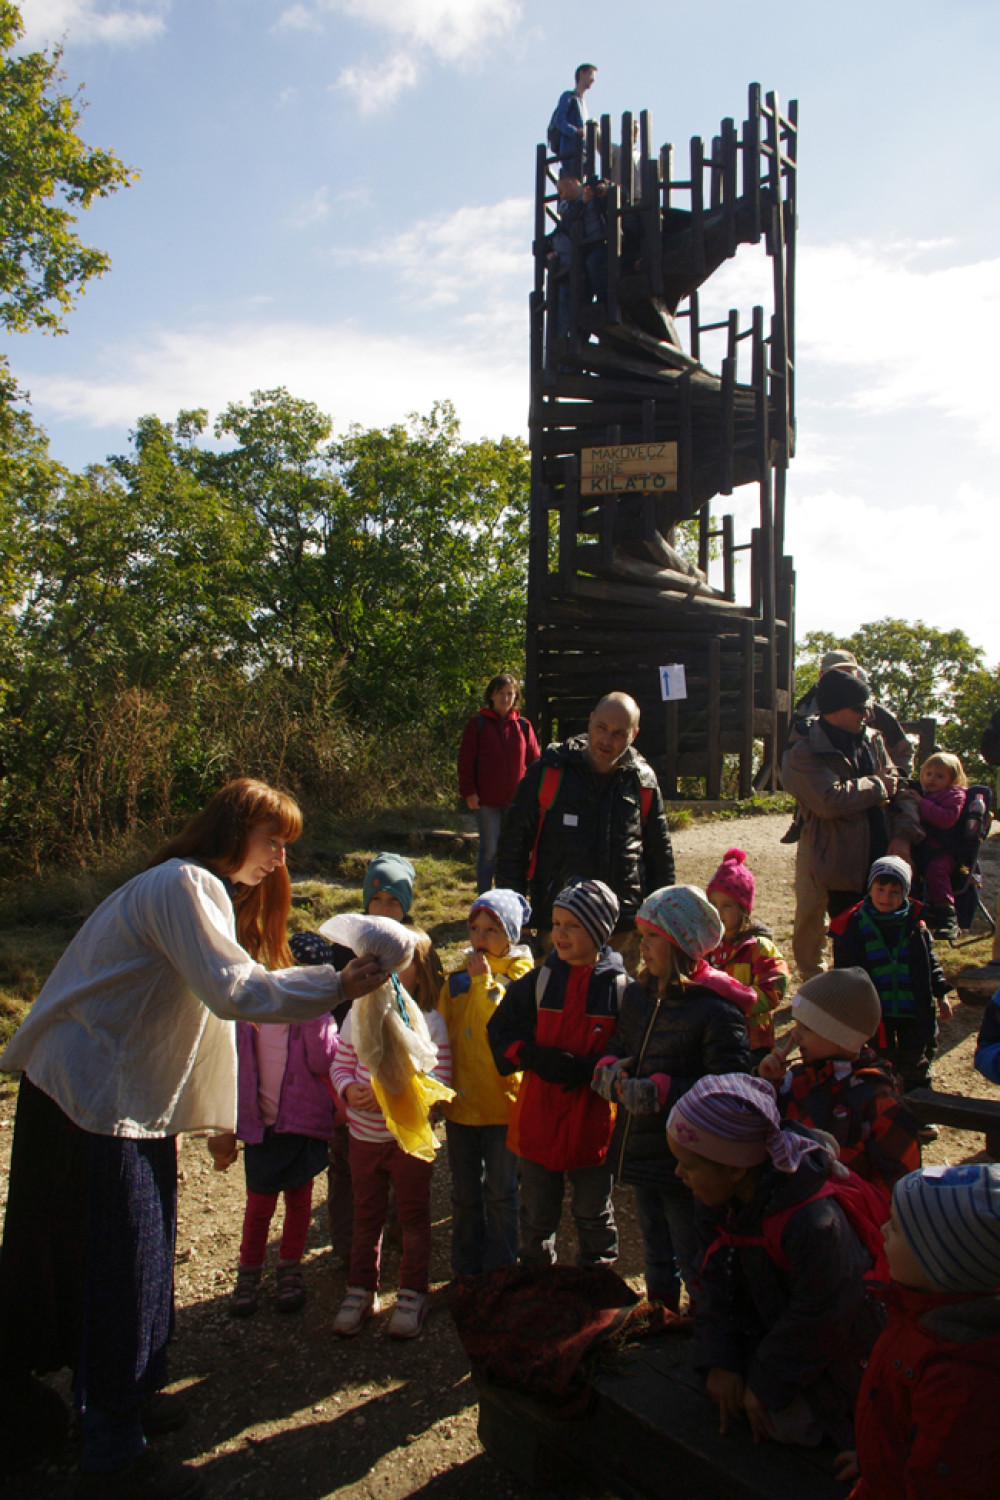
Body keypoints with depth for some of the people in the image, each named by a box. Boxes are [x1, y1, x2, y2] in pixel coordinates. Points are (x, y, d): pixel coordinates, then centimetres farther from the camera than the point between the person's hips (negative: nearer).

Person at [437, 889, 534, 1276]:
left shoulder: (521, 976, -8)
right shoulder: (458, 978, 4)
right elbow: (441, 1034, 10)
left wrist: (484, 983, -23)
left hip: (501, 1100, -4)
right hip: (460, 1099, 4)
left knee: (500, 1193, 8)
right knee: (464, 1192, 16)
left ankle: (499, 1270, 24)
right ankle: (466, 1268, 31)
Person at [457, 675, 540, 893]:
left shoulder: (523, 726, 9)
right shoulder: (478, 725, 2)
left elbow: (534, 761, 10)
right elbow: (465, 761, -1)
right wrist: (469, 792, -8)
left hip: (516, 801, 3)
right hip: (487, 801, -3)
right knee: (489, 850, 1)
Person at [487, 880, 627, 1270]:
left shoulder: (621, 988, -8)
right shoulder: (537, 982, -3)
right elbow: (498, 1032, 0)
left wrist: (591, 1068, -22)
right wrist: (532, 1054, -17)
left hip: (593, 1119, -1)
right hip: (538, 1117, 2)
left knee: (594, 1215, 16)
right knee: (537, 1212, 17)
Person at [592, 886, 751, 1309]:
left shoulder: (716, 1010, -20)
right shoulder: (638, 996, 4)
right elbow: (616, 1050, 13)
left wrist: (658, 1092, -28)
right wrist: (610, 1070, -10)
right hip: (641, 1151, 8)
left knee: (694, 1262, 7)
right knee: (655, 1254, 24)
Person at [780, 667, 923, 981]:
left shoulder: (872, 741, 10)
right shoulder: (804, 752, -11)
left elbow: (900, 790, 10)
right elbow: (832, 799, -26)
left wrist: (904, 834, -7)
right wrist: (878, 785, -11)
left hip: (878, 858, 6)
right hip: (828, 860, -6)